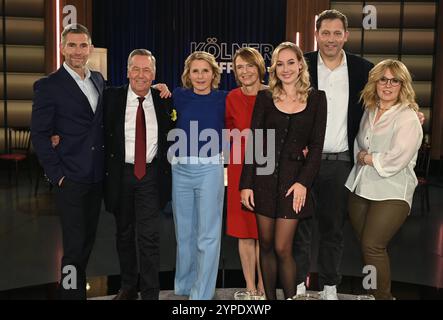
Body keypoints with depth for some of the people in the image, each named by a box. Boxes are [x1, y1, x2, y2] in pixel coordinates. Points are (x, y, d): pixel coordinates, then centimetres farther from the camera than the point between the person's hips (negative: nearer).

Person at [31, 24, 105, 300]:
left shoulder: (99, 79, 10)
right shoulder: (49, 86, -8)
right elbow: (39, 134, -8)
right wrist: (56, 173, -12)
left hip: (97, 176, 6)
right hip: (71, 178, -6)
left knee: (88, 238, 17)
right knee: (75, 243, 0)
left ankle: (77, 281, 37)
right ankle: (72, 290, 17)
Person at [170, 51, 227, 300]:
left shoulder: (223, 98, -1)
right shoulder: (179, 96, 4)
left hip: (210, 169, -2)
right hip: (180, 169, 3)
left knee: (208, 235, -1)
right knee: (184, 232, 14)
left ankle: (202, 293, 10)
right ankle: (184, 286, 31)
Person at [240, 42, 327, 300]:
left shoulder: (316, 98, 3)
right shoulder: (265, 98, 5)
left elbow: (316, 146, 1)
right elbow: (253, 143, 2)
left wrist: (303, 182, -9)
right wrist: (246, 184, -3)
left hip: (294, 177, -2)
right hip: (263, 176, 2)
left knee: (282, 249, -4)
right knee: (266, 245, 8)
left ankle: (291, 297, 15)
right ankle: (269, 297, 23)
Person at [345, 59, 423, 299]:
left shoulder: (408, 118, -11)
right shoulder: (369, 112, 10)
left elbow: (396, 159, -20)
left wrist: (366, 158, -8)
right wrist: (360, 156, -2)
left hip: (391, 194, -7)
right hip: (360, 189, 7)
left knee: (372, 246, -10)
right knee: (364, 244, 13)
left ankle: (383, 295, 9)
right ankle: (370, 290, 29)